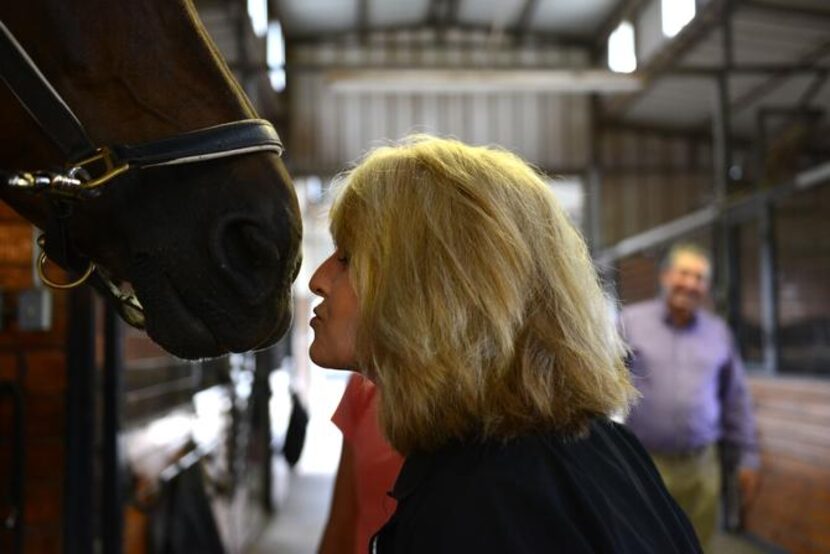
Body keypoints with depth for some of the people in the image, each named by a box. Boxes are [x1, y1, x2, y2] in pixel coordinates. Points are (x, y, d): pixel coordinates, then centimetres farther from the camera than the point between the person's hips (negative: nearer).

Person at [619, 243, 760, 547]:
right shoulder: (630, 321, -1)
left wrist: (748, 456, 12)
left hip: (701, 466, 3)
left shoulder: (718, 331, 10)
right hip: (642, 465, -3)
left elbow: (736, 399, 14)